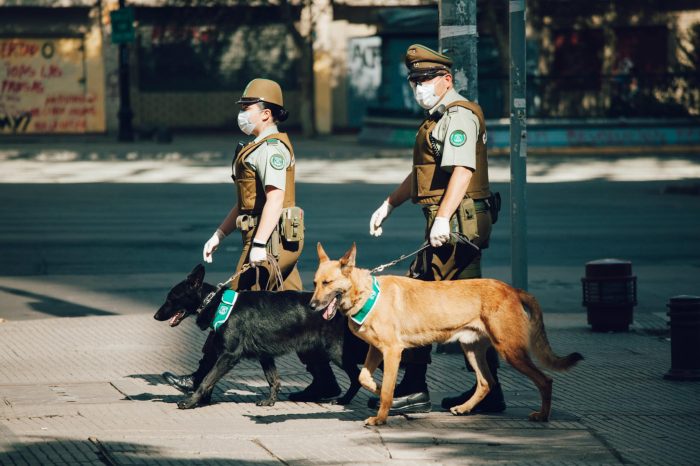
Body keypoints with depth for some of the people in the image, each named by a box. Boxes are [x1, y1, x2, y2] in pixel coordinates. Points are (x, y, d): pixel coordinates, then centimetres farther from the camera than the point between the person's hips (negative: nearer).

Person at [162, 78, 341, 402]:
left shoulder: (271, 148, -12)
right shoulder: (258, 147, 21)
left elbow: (275, 198, -24)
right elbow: (247, 201, 28)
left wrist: (259, 244, -29)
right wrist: (219, 234, 25)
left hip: (271, 241, -10)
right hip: (282, 243, 10)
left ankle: (203, 380, 2)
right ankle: (324, 382, 7)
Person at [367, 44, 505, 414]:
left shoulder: (459, 116, -11)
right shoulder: (439, 118, 22)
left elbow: (462, 171, -25)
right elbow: (420, 175, 34)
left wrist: (443, 218, -33)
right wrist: (387, 206, 35)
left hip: (457, 222, -11)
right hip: (447, 226, 11)